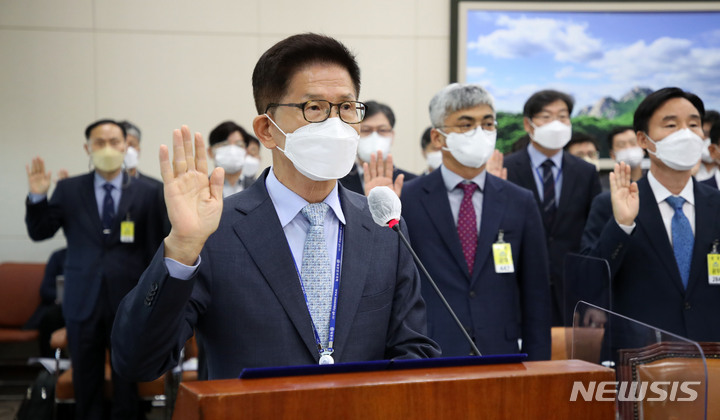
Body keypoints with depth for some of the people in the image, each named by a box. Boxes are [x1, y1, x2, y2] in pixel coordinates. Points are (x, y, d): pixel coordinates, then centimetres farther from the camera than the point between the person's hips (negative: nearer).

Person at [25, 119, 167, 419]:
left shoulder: (146, 194, 1)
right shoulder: (68, 190, 4)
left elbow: (155, 252, 3)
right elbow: (39, 232, 3)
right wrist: (38, 196, -15)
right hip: (83, 302, 1)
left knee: (127, 383, 8)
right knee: (86, 384, 9)